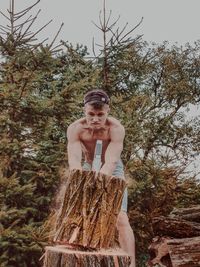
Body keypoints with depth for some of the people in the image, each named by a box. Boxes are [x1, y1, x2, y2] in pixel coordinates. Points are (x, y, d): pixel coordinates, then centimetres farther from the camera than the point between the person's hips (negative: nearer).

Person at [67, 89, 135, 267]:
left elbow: (111, 162, -39)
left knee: (120, 217, -17)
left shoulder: (116, 128, -31)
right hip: (88, 169, 3)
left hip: (112, 171, -3)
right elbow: (74, 162, -34)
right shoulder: (75, 129, -25)